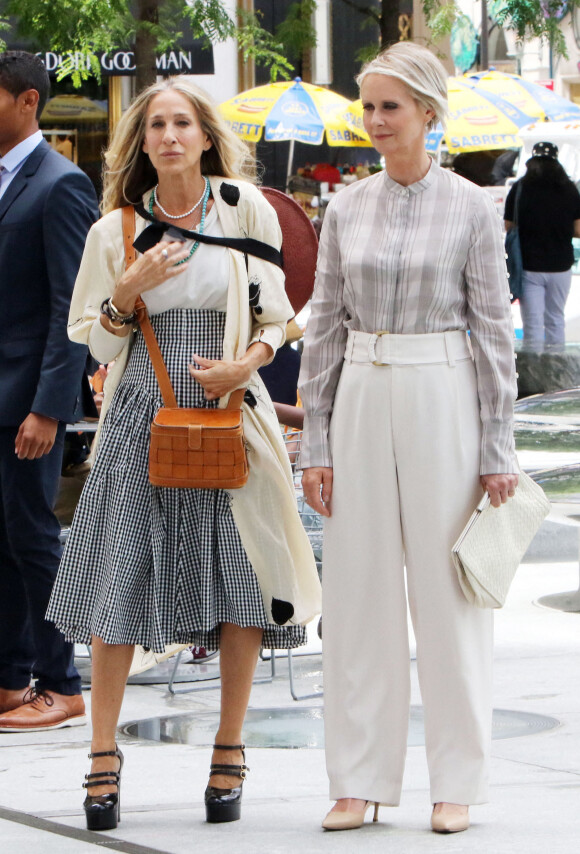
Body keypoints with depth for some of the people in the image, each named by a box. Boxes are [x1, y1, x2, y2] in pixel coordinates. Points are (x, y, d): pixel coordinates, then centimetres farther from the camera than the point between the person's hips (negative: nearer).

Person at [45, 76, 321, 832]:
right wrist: (129, 291, -11)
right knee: (119, 581, -2)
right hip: (142, 421, 0)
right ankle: (104, 757, 8)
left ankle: (229, 755, 12)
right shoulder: (116, 230, 4)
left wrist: (245, 364, -11)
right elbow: (94, 338, 7)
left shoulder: (245, 210, 2)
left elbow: (275, 315, 8)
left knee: (240, 585, 0)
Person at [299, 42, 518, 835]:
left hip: (441, 400, -3)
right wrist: (316, 442, 4)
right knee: (358, 590, 4)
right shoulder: (346, 208, 6)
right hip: (362, 403, 3)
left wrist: (497, 451, -5)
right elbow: (324, 329, 9)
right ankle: (359, 780, 11)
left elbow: (493, 332, -1)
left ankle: (456, 782, 9)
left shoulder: (471, 208, -3)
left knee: (447, 591, 0)